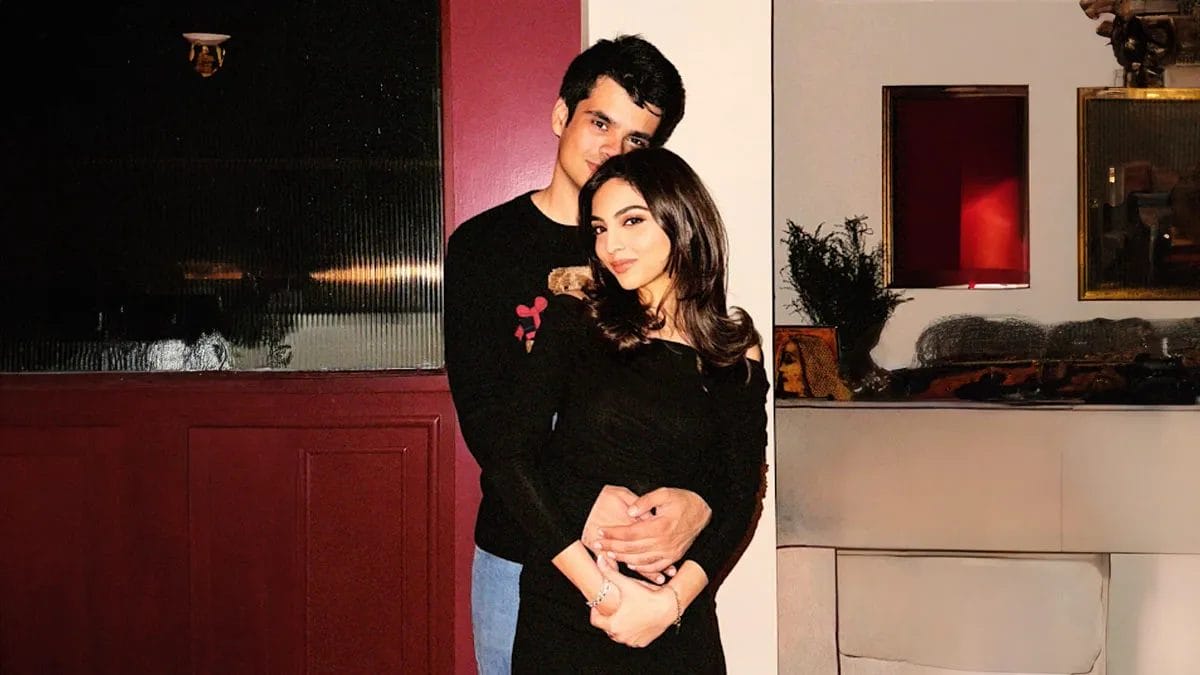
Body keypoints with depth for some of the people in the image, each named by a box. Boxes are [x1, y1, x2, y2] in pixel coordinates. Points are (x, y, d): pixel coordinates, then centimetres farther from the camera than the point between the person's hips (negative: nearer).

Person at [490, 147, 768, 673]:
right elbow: (514, 457, -7)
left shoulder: (736, 355, 3)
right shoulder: (574, 321, 0)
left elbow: (740, 497, 0)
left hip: (678, 624, 1)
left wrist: (672, 600, -15)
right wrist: (599, 587, -14)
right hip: (562, 605, 0)